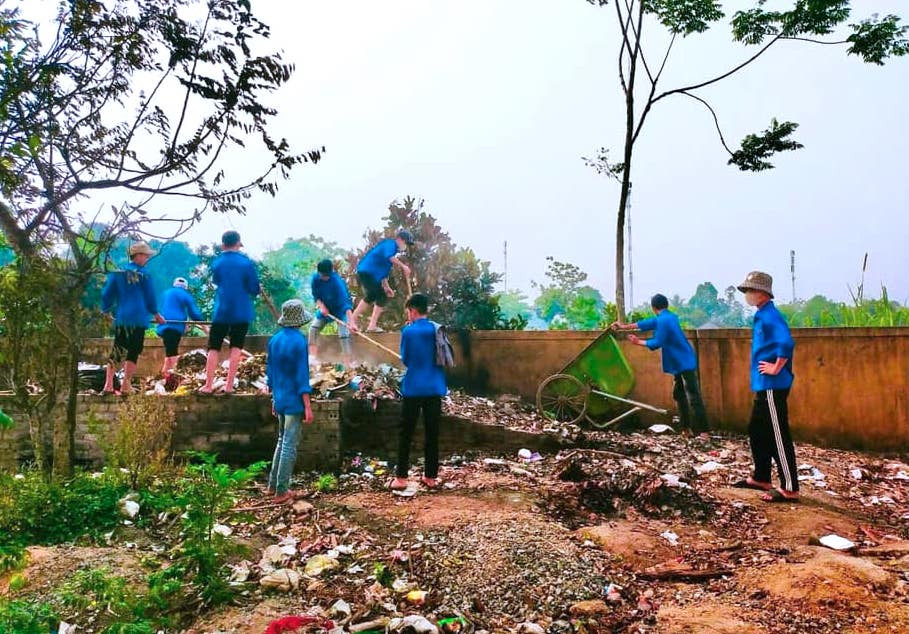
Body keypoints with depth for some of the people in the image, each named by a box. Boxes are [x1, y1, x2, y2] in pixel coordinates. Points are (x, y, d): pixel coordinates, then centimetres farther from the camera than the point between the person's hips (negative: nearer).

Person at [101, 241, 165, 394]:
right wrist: (156, 314, 16)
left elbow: (107, 294, 10)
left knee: (116, 352, 10)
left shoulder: (117, 273, 8)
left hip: (120, 319, 4)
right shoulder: (143, 274, -4)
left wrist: (106, 310, 27)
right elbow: (150, 297, 2)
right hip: (138, 319, -4)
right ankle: (126, 386, 1)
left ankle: (108, 385, 6)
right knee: (133, 352, 2)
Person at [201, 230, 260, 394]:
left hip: (221, 311, 1)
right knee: (236, 348, 7)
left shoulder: (217, 263, 2)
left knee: (214, 348, 8)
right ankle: (229, 385, 2)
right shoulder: (246, 262, -5)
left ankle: (208, 385, 4)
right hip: (241, 312, -1)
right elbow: (254, 289, -4)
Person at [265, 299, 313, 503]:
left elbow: (270, 371, 11)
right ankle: (281, 491, 8)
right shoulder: (299, 341, -15)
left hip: (279, 400, 7)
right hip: (294, 401, -7)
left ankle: (272, 485, 26)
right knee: (290, 446, 1)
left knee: (282, 441, 20)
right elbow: (302, 375, -16)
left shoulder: (274, 340, 5)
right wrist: (308, 407, -14)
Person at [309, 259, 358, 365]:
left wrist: (351, 322, -51)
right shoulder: (315, 279, -19)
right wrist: (321, 306, -21)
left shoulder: (337, 282, -35)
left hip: (340, 309, -5)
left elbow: (345, 302, -43)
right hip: (325, 308, 6)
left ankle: (347, 364, -13)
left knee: (344, 334, -17)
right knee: (313, 328, -3)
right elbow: (316, 295, -1)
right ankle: (312, 359, 7)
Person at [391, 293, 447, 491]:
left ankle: (401, 477, 7)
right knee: (432, 433, 10)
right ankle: (431, 476, 16)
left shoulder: (408, 331, -10)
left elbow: (404, 359, 0)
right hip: (435, 388, 4)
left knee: (405, 433, 6)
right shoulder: (437, 329, 2)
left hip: (413, 388, -3)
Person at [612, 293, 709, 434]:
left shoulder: (663, 320, -19)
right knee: (679, 394, 15)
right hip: (680, 363, 10)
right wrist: (624, 326, 24)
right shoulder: (669, 316, 13)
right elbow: (648, 323, 20)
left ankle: (702, 430, -8)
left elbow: (657, 343, -16)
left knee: (693, 397, -9)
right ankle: (687, 426, 18)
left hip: (685, 363, -10)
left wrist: (638, 342, -2)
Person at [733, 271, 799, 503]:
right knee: (756, 432, 18)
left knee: (778, 436, -5)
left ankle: (789, 489, 2)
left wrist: (777, 368, -21)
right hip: (764, 386, 10)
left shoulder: (770, 315, -16)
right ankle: (761, 478, 29)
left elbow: (786, 342, -30)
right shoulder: (761, 316, 15)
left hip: (773, 386, -10)